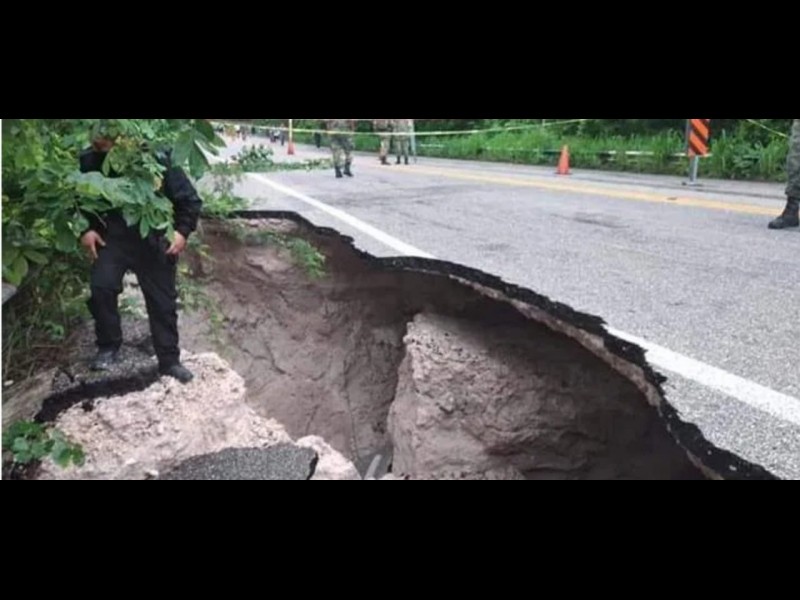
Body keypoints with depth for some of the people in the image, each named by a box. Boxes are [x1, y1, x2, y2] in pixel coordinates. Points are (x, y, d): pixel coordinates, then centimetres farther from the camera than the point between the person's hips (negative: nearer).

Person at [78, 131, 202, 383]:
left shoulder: (159, 160, -20)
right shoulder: (91, 160, -11)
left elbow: (190, 199, -9)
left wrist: (182, 231, -18)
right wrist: (85, 229, -5)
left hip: (154, 241, -1)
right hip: (113, 236, 1)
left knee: (163, 301, 5)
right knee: (101, 286, -20)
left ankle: (169, 360, 20)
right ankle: (108, 346, 4)